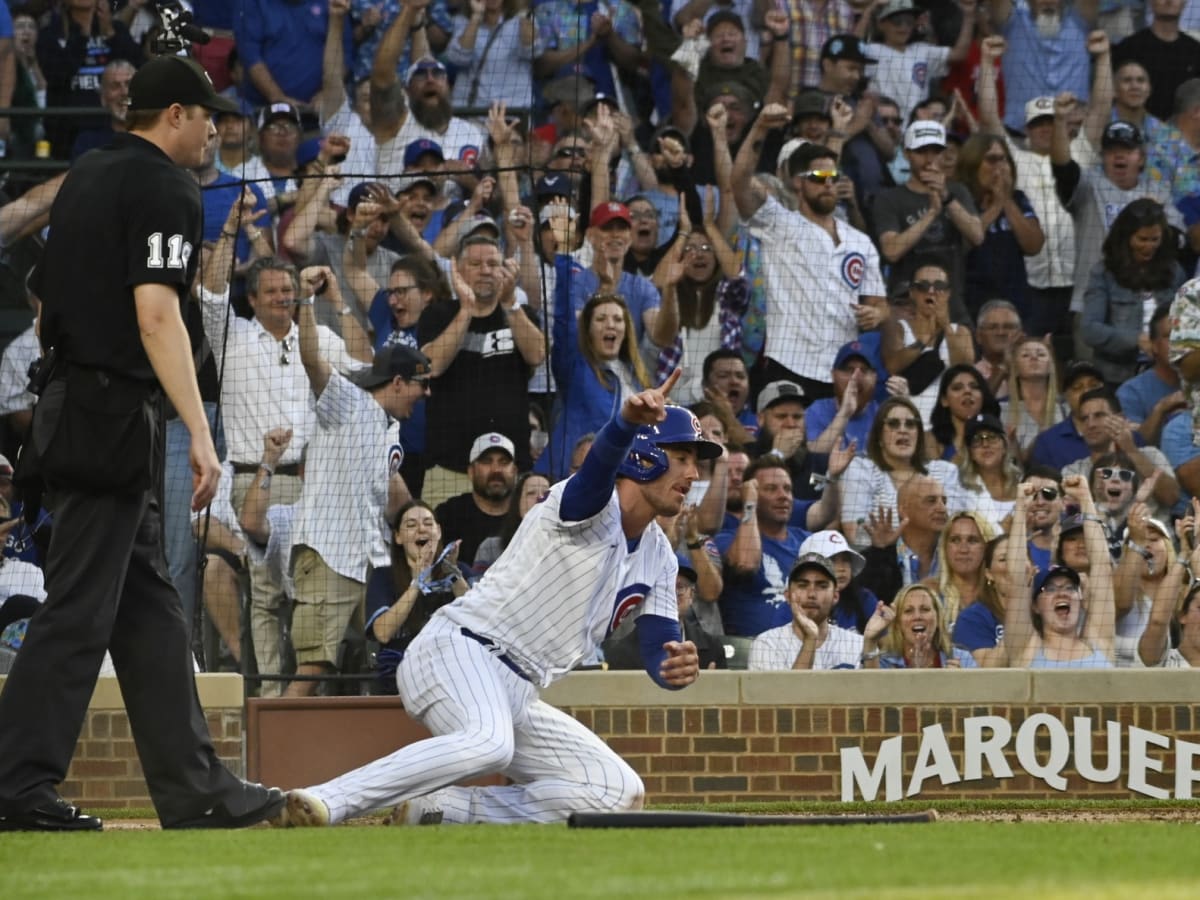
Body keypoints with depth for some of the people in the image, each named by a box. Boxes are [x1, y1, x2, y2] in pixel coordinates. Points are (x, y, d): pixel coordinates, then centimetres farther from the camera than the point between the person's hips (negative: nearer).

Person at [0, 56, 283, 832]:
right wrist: (200, 434, -27)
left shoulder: (85, 180, 17)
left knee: (150, 606, 11)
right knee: (80, 608, -8)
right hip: (117, 415, -10)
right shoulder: (166, 190, -10)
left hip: (71, 406, 10)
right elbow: (156, 314, -22)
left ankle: (194, 789, 12)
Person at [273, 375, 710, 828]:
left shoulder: (658, 558, 15)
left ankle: (433, 812, -3)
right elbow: (604, 459, -34)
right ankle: (325, 802, -40)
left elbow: (661, 653, 8)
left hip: (518, 696, 9)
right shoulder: (591, 505, -9)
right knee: (489, 742, -39)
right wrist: (629, 420, -57)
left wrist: (678, 666, -18)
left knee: (620, 792, 1)